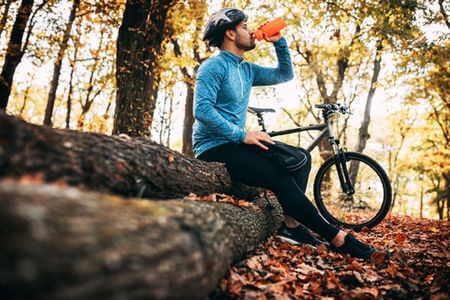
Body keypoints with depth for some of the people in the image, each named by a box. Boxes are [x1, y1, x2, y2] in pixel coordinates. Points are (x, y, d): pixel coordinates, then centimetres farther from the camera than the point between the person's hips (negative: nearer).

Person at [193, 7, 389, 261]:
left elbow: (285, 74, 23)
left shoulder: (246, 69, 16)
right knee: (279, 176, -25)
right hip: (214, 148, -9)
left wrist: (279, 41, 10)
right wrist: (243, 135, -23)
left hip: (235, 142, 9)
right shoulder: (213, 67, -9)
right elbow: (202, 110, -21)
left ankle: (291, 223, -11)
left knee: (301, 158, -3)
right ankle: (337, 238, -16)